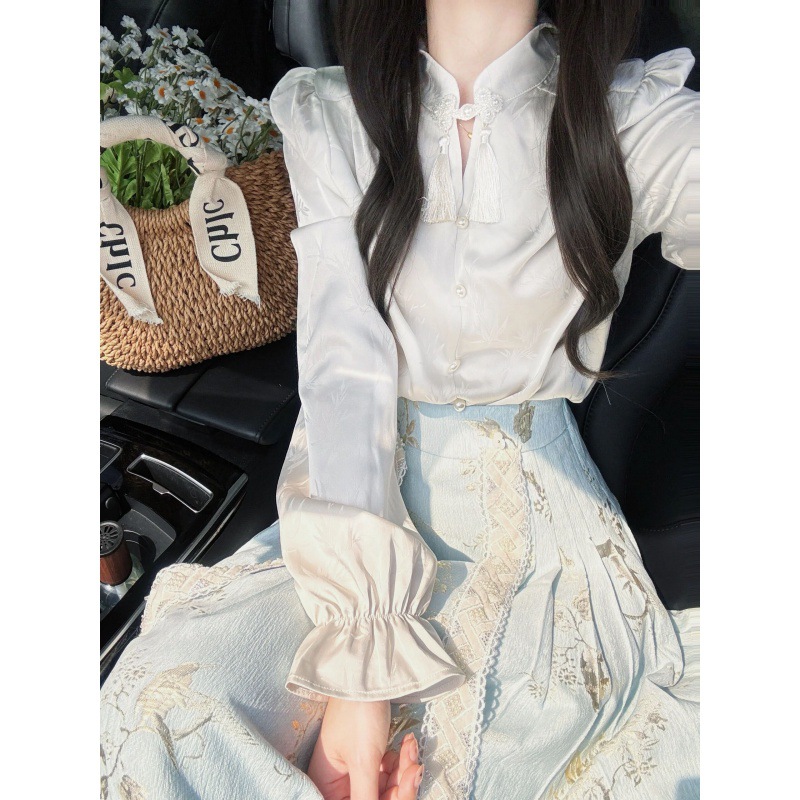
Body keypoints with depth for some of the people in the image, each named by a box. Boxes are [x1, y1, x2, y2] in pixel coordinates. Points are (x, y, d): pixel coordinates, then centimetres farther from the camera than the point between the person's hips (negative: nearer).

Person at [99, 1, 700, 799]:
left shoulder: (639, 119, 0)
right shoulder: (329, 114, 1)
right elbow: (343, 365, -12)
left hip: (533, 508, 0)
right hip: (374, 500, 1)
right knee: (163, 692, -23)